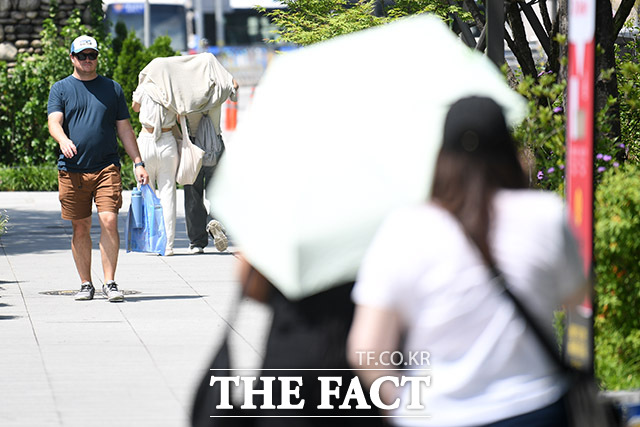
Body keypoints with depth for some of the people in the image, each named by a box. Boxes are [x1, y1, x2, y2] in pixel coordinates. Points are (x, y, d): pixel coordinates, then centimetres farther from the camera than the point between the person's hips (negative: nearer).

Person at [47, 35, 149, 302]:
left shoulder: (112, 89, 13)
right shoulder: (61, 89, 9)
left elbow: (124, 129, 15)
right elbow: (54, 122, -6)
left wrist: (138, 163, 8)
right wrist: (63, 139, -29)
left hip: (107, 167, 0)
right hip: (72, 170, 0)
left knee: (109, 221, -14)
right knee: (80, 228, 5)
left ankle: (110, 283, -10)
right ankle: (86, 284, 14)